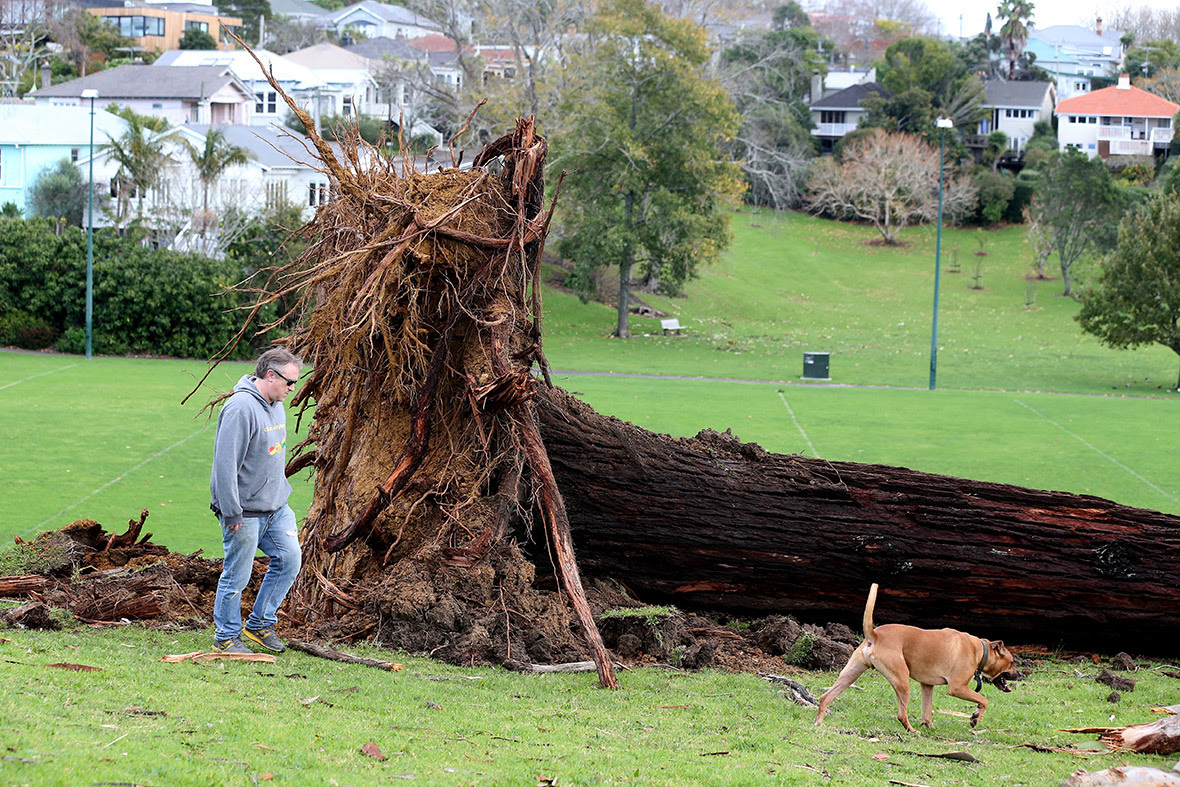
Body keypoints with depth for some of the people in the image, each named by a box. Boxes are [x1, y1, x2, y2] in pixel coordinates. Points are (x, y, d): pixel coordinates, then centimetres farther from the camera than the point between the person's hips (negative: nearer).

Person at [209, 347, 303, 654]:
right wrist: (232, 512, -23)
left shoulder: (275, 406, 10)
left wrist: (282, 492, 22)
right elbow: (225, 463, -23)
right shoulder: (241, 408, -21)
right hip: (244, 511, -9)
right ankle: (226, 637, 12)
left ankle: (260, 623, 19)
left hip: (275, 506, 9)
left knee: (289, 559, 7)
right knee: (237, 574, -1)